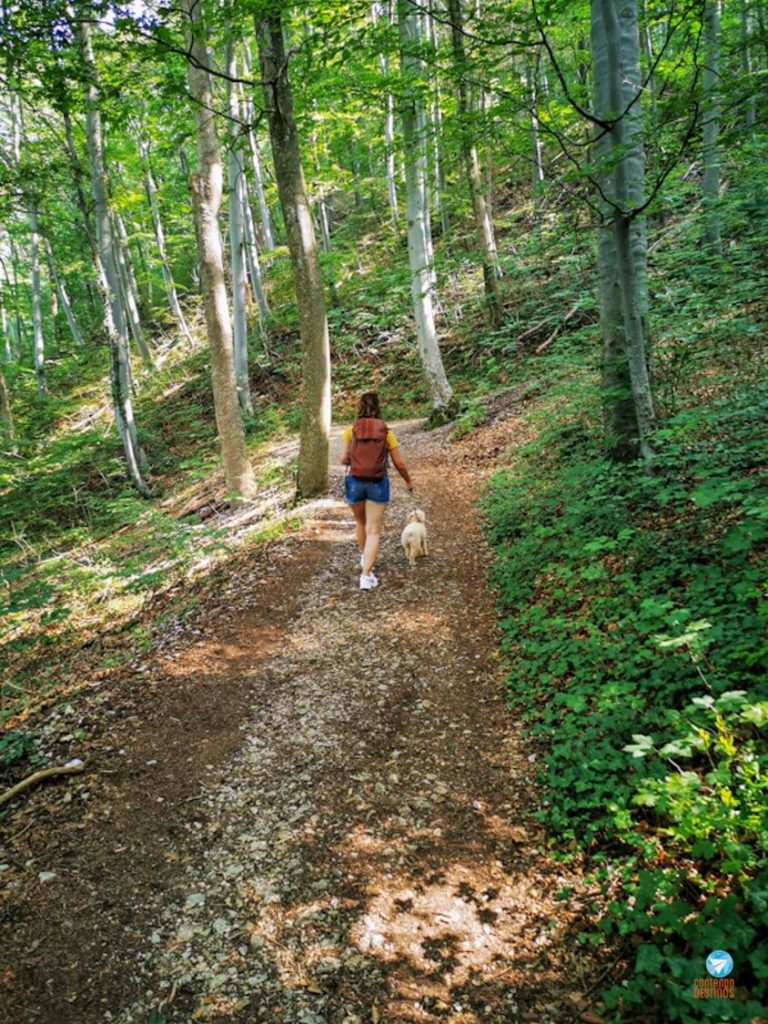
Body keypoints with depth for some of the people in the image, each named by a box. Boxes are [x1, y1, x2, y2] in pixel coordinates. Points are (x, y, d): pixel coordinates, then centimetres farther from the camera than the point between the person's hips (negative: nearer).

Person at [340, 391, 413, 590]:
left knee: (361, 522, 27)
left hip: (355, 483, 1)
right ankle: (366, 575, -10)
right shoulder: (386, 433, -4)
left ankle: (365, 558, 46)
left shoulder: (350, 431, -5)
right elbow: (399, 463, -3)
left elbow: (343, 459, -9)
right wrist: (408, 481, 14)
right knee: (374, 531, 2)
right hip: (378, 484, -1)